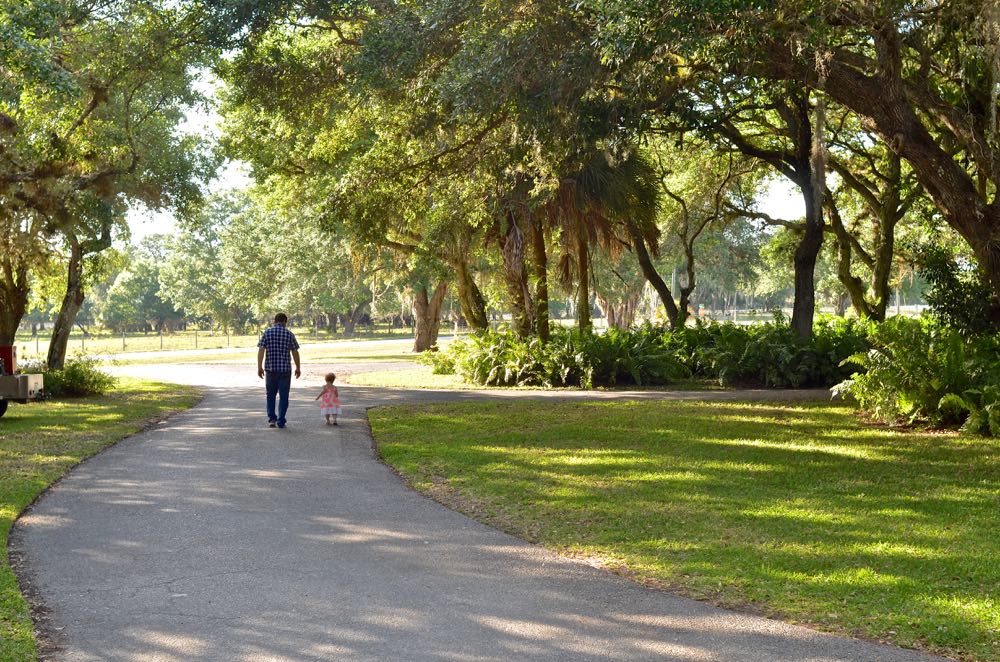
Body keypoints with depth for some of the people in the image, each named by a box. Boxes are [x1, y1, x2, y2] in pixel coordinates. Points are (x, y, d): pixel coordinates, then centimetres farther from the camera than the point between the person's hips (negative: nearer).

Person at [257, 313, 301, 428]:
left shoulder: (267, 333, 1)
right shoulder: (289, 334, -1)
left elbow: (261, 350, -7)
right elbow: (295, 352, 1)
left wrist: (259, 367, -5)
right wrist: (298, 368, 11)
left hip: (270, 368, 1)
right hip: (285, 369, -1)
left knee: (271, 395, 15)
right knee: (283, 396, 5)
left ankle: (272, 418, 7)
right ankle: (281, 421, 4)